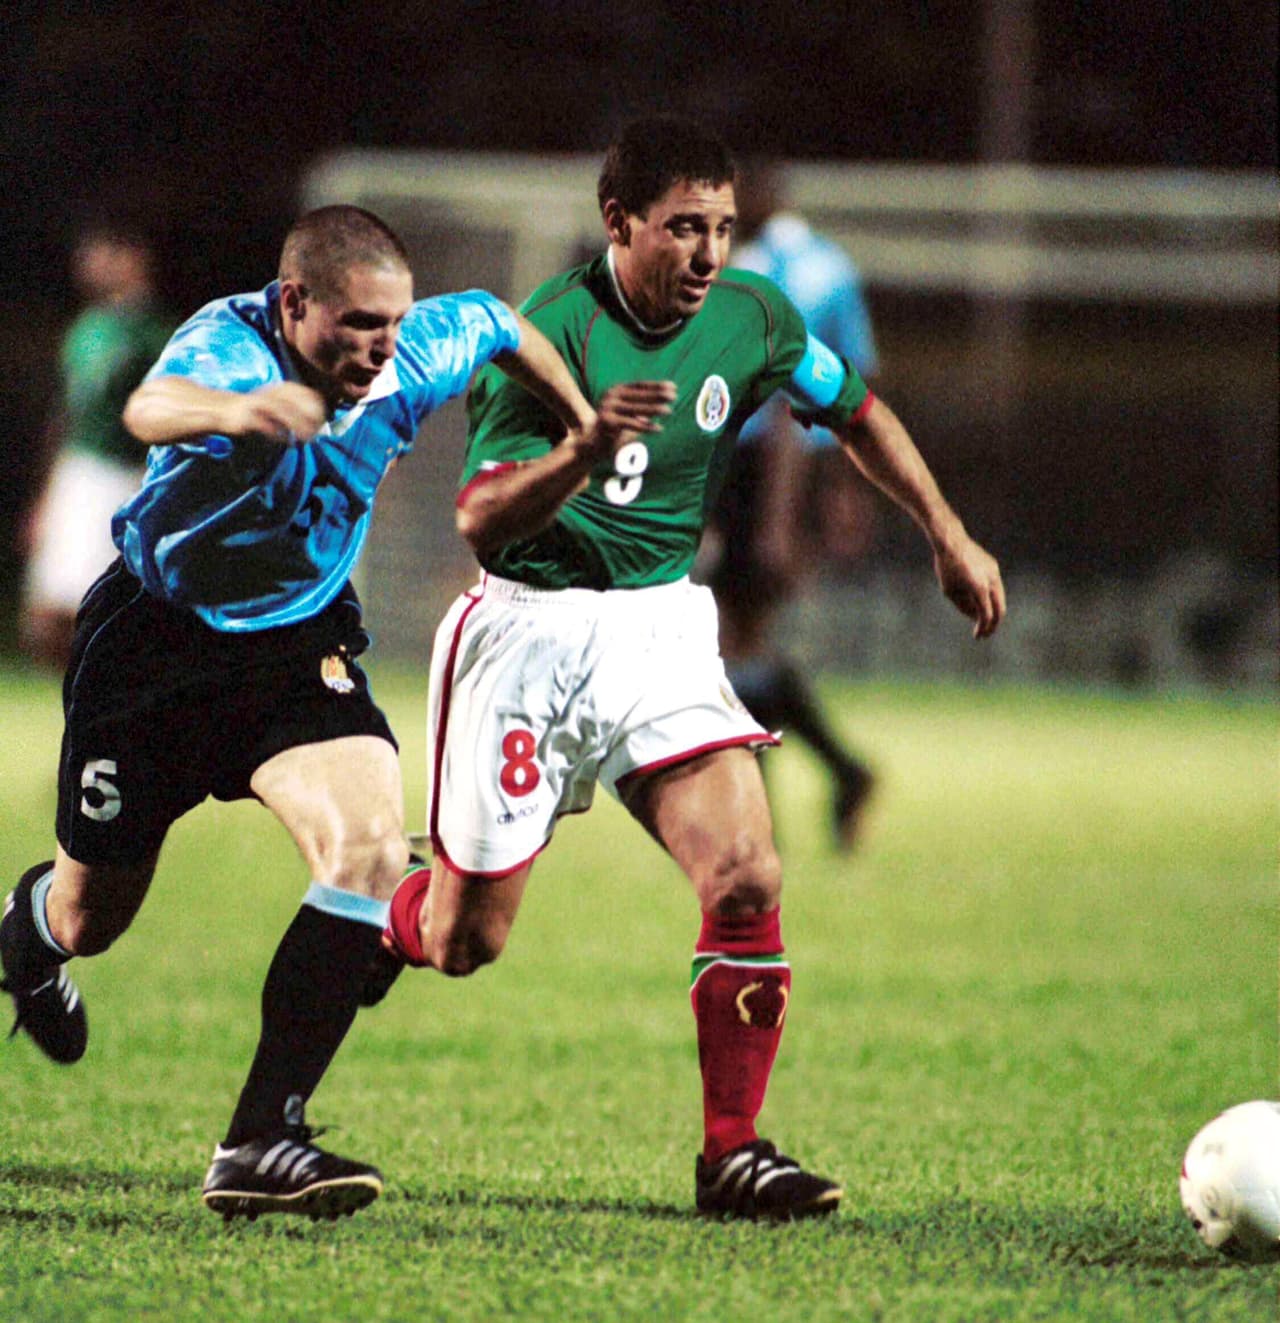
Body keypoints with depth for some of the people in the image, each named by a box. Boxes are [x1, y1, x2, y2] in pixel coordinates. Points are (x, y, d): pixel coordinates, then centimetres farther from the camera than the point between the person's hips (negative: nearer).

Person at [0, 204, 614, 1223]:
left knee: (372, 848, -24)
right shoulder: (230, 343, -31)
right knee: (93, 918, 13)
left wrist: (584, 427, 19)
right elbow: (150, 409, -55)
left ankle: (262, 1140, -22)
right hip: (157, 637, -3)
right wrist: (235, 411, -77)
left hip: (301, 640, 3)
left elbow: (499, 324, 9)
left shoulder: (415, 360, -16)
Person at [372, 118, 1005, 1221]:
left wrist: (947, 533, 18)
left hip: (662, 624, 4)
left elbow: (853, 409, 19)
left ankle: (732, 1151, -5)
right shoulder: (556, 334, -19)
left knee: (747, 881, -15)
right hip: (530, 632, -4)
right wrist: (585, 451, -43)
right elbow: (480, 519, -26)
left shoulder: (750, 318, -2)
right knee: (462, 941, 2)